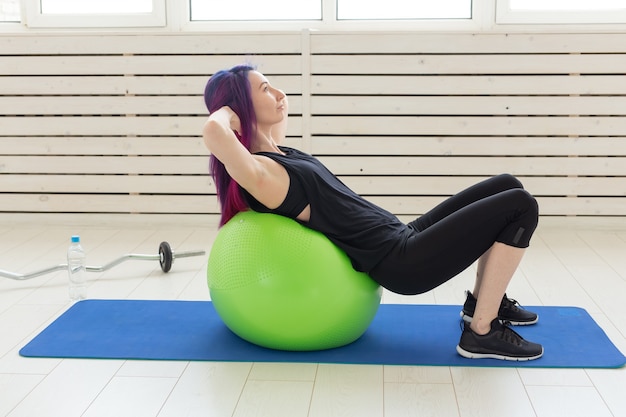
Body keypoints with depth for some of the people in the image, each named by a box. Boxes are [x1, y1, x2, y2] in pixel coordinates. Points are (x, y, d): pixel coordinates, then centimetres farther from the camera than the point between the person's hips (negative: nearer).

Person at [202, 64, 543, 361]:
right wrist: (226, 111, -18)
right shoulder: (257, 172, -18)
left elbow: (279, 112, 33)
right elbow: (212, 131, -38)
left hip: (401, 240, 10)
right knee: (520, 206, -8)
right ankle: (483, 331, -2)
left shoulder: (274, 152, 10)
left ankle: (482, 302, 26)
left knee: (505, 186, 15)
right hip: (399, 264, -10)